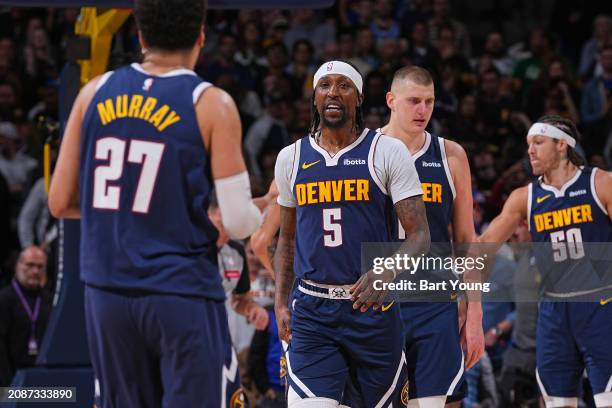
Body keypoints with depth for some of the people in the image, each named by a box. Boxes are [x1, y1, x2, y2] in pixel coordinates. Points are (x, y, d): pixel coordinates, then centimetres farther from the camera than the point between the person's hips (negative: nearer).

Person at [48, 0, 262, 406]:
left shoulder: (95, 93, 5)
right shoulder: (211, 105, -7)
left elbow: (60, 202, 8)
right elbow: (237, 222, -9)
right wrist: (264, 208, 13)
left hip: (107, 292, 4)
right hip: (183, 293, -4)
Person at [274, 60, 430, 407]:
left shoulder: (387, 152, -2)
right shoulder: (291, 158, 9)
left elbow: (420, 236, -7)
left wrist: (387, 273, -26)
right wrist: (281, 304, 9)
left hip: (373, 306, -2)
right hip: (311, 313, 2)